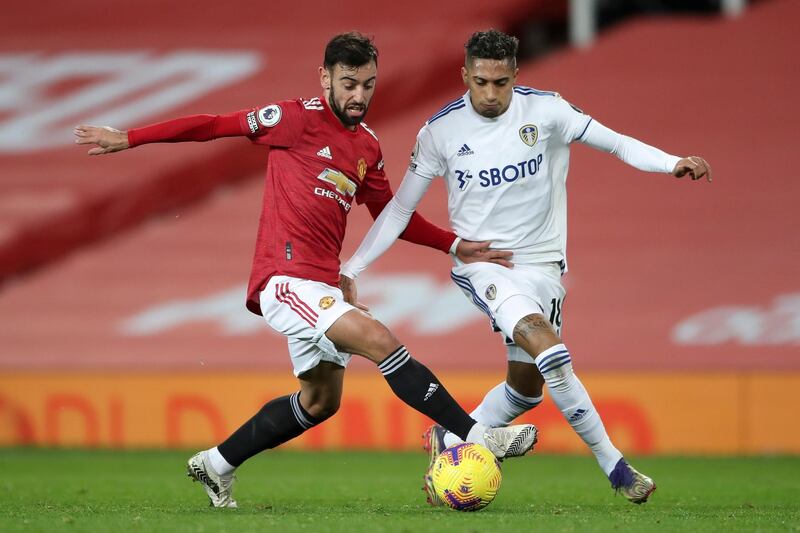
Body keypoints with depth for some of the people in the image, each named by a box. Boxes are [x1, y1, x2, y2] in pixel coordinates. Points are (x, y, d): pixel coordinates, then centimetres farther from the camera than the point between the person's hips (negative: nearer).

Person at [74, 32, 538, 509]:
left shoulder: (368, 147, 14)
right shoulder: (298, 119, -7)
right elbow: (214, 126, -2)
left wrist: (456, 246, 18)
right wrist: (128, 139, -2)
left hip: (322, 286, 9)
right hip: (286, 278, -9)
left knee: (321, 400, 17)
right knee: (381, 341, -22)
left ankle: (217, 465, 30)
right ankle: (476, 436, -23)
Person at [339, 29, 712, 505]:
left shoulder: (545, 110, -6)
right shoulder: (440, 131, -5)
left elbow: (615, 143, -5)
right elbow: (401, 208, 3)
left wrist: (673, 163, -22)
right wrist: (351, 268, -1)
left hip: (540, 264, 3)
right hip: (479, 261, -3)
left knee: (527, 385, 1)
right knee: (545, 344, -27)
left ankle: (449, 441, 26)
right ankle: (616, 467, -23)